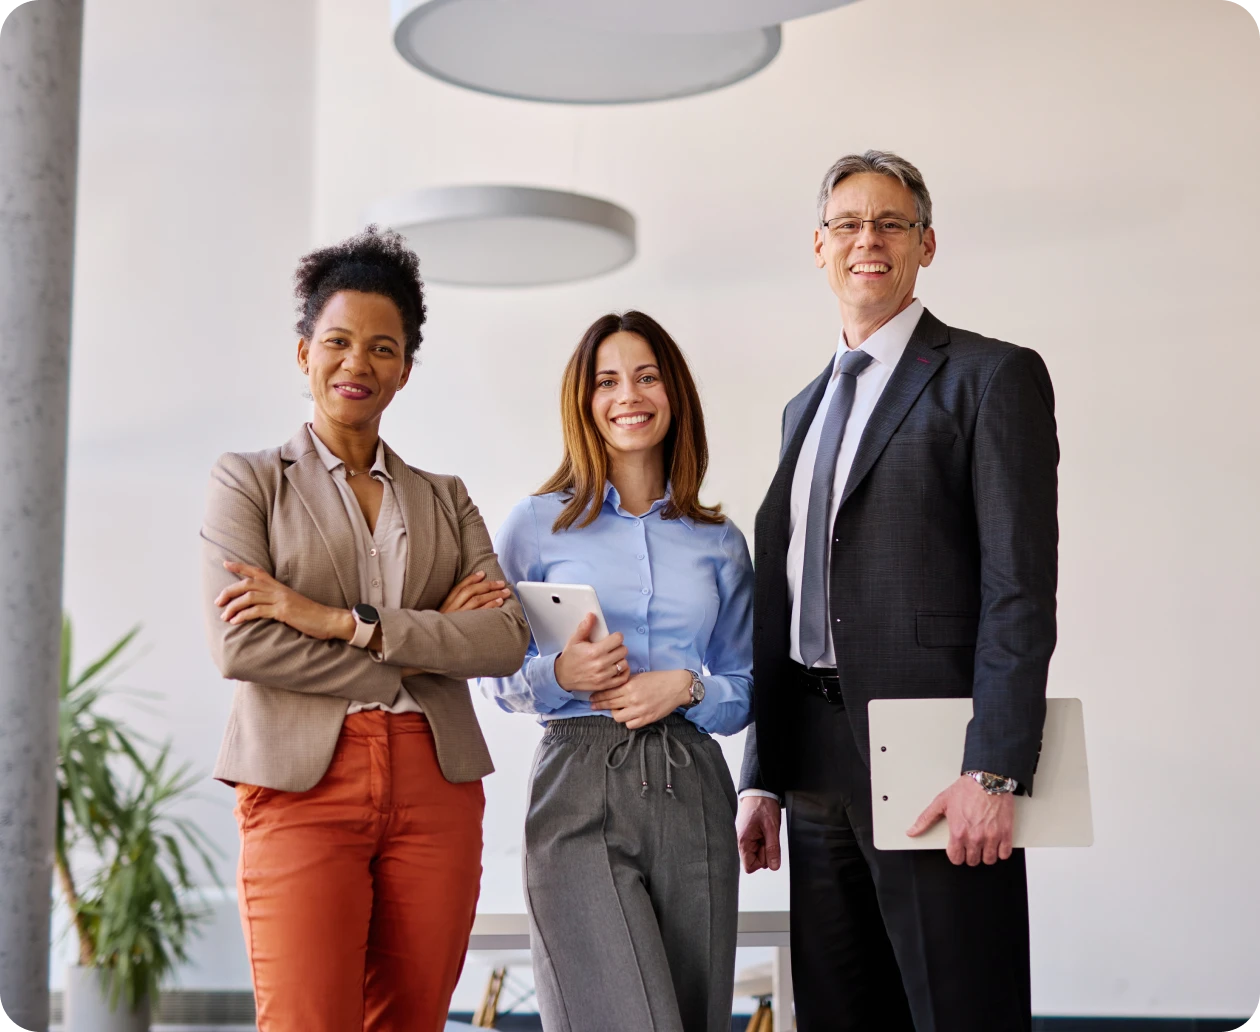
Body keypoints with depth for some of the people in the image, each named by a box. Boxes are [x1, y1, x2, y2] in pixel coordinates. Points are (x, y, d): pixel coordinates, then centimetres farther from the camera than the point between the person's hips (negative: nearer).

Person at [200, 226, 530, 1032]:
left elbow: (509, 639, 1)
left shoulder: (446, 499, 18)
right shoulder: (248, 483, 10)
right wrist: (422, 645, -5)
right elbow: (239, 644, -6)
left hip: (436, 788, 3)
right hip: (303, 784, -3)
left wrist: (345, 622, -9)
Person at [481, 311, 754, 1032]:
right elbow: (498, 678, 8)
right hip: (580, 791, -3)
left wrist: (686, 687, -7)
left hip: (691, 794, 3)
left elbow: (746, 694, 14)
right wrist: (559, 675, -12)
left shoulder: (720, 542, 12)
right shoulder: (538, 525, 6)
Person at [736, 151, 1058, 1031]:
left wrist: (994, 771, -17)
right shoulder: (805, 409, 20)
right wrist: (763, 778, 13)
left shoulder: (992, 377, -1)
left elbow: (1022, 587, -10)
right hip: (818, 775, 7)